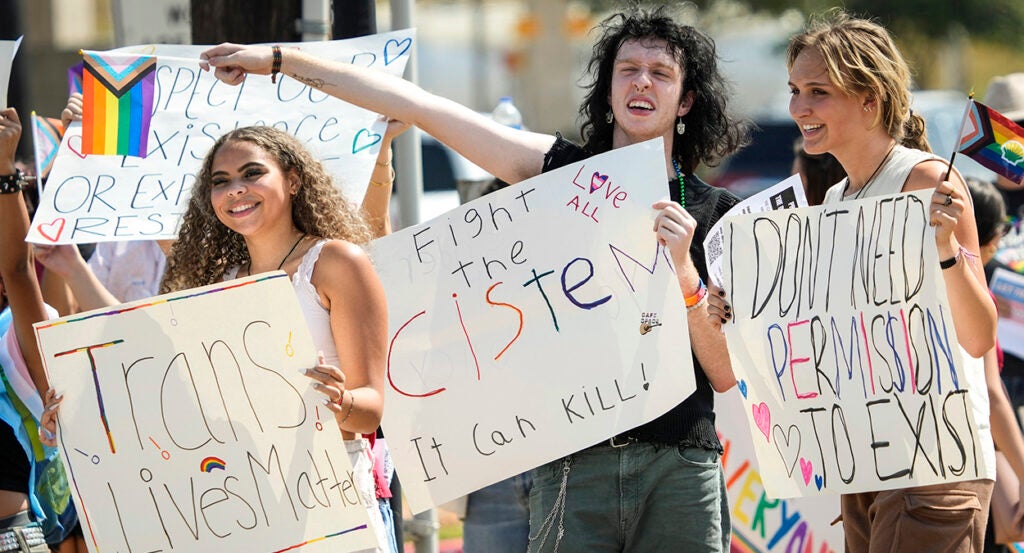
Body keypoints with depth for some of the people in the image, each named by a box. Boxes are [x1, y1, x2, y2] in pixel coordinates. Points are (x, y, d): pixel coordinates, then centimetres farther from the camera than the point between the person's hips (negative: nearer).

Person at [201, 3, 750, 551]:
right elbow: (419, 106, 9)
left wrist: (683, 268, -11)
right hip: (571, 466, 0)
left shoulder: (717, 215, 8)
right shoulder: (560, 170, 9)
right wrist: (281, 59, 10)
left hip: (678, 466, 0)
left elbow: (726, 374, 4)